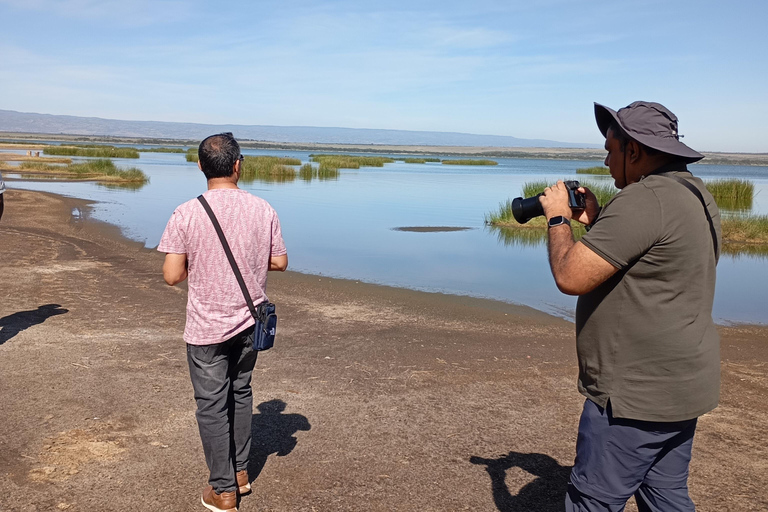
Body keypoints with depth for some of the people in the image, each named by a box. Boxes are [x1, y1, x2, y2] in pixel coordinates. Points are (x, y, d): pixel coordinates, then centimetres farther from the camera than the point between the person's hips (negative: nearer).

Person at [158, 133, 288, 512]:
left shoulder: (186, 214, -14)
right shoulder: (263, 209, -6)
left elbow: (172, 276, -13)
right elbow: (279, 262, 1)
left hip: (207, 327, -3)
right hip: (249, 322, 3)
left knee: (212, 405, 10)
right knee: (240, 393, 22)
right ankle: (241, 471, 34)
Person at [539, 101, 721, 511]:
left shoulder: (644, 199, -22)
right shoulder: (696, 195, 11)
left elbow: (570, 277, -24)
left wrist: (557, 218, -8)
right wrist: (596, 221, 11)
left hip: (639, 395, -10)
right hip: (681, 385, 10)